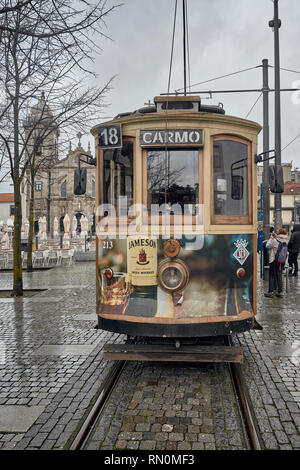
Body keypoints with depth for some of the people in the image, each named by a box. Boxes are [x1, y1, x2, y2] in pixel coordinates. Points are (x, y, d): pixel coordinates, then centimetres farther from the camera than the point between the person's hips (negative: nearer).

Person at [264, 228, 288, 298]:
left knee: (272, 275, 3)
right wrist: (276, 237, 10)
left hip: (274, 260, -6)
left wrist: (271, 238, 2)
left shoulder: (275, 240, -17)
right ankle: (280, 292, 14)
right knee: (279, 275, 12)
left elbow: (268, 246, -6)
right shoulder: (285, 241, 2)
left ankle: (271, 292, 5)